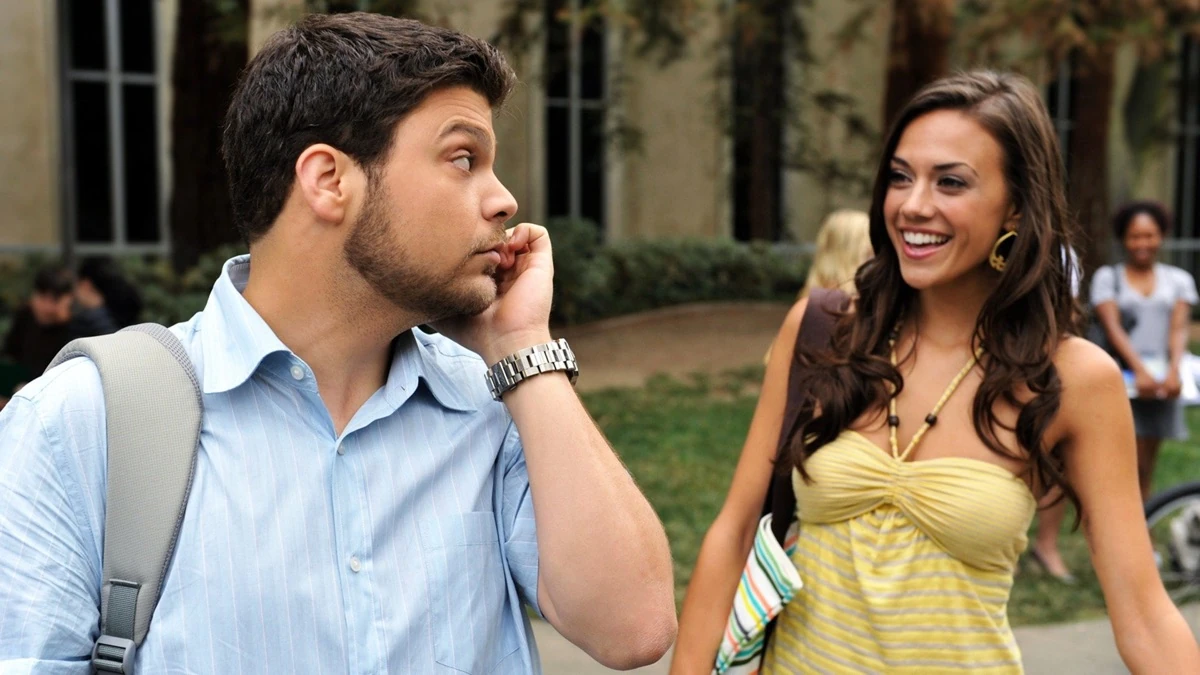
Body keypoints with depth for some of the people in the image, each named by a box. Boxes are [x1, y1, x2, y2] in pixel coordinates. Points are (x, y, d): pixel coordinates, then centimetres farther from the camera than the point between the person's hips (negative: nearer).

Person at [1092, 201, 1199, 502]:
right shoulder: (1107, 277, 8)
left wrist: (1173, 370, -15)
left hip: (1162, 379, 3)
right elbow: (1112, 328, -4)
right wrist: (1140, 370, -18)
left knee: (1145, 469, 6)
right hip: (1122, 377, -2)